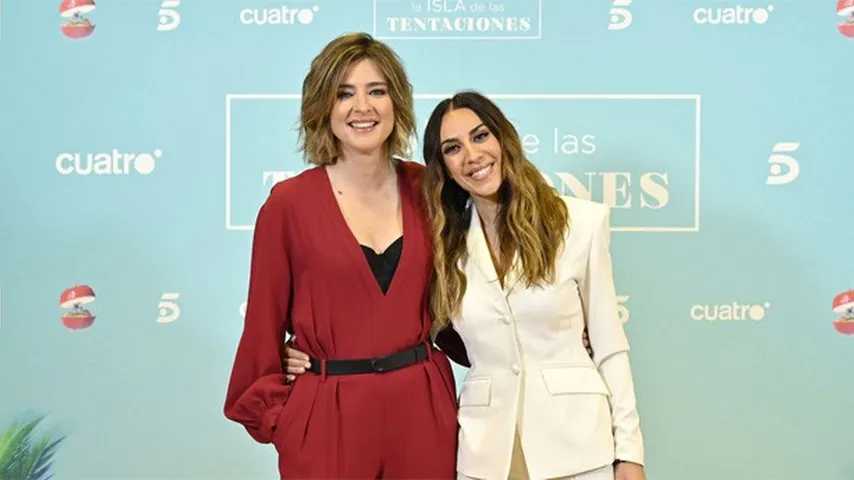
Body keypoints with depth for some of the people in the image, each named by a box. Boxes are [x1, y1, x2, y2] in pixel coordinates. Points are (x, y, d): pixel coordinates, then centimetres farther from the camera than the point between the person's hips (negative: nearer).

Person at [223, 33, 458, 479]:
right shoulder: (288, 203, -7)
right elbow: (264, 325, -1)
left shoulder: (426, 189, 1)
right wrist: (273, 416, -1)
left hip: (423, 407, 3)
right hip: (327, 415, -2)